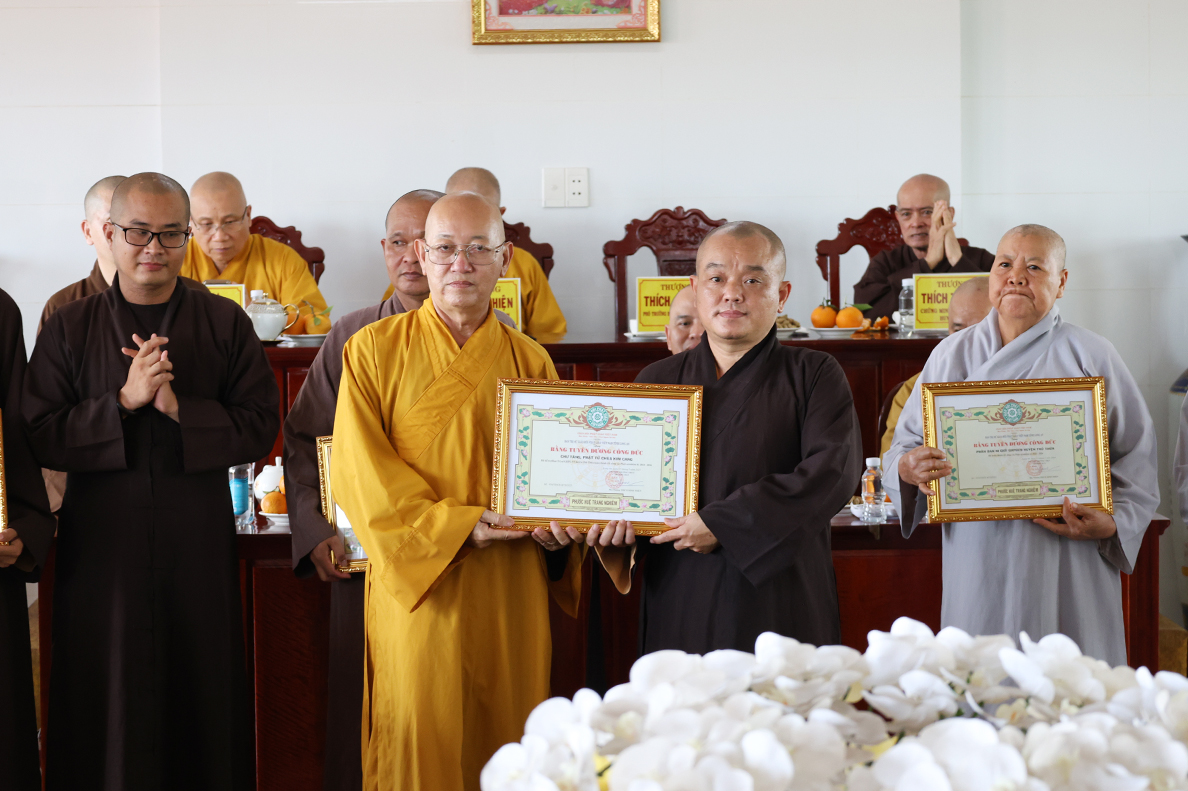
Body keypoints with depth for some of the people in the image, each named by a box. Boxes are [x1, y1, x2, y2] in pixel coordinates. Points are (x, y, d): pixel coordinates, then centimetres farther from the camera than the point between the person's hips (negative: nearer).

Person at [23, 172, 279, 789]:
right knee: (106, 697, 5)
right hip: (100, 545, 0)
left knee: (202, 693, 6)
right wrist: (122, 401, -15)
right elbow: (39, 436, -3)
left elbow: (261, 427, -2)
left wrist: (180, 408, -14)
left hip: (199, 545, 0)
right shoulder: (68, 329, 4)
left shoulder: (225, 324, 3)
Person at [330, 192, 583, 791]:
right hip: (415, 579, -2)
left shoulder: (529, 360, 8)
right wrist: (454, 524, -15)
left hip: (510, 589, 2)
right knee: (419, 740, -1)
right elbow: (358, 469, -6)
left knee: (504, 732, 6)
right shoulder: (374, 350, 1)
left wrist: (557, 523, -11)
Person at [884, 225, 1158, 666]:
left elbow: (1137, 457, 4)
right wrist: (907, 468, -11)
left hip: (1066, 572, -1)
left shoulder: (1092, 358, 5)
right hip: (978, 569, 2)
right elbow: (905, 445, 13)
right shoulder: (952, 356, 12)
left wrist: (1112, 523, -12)